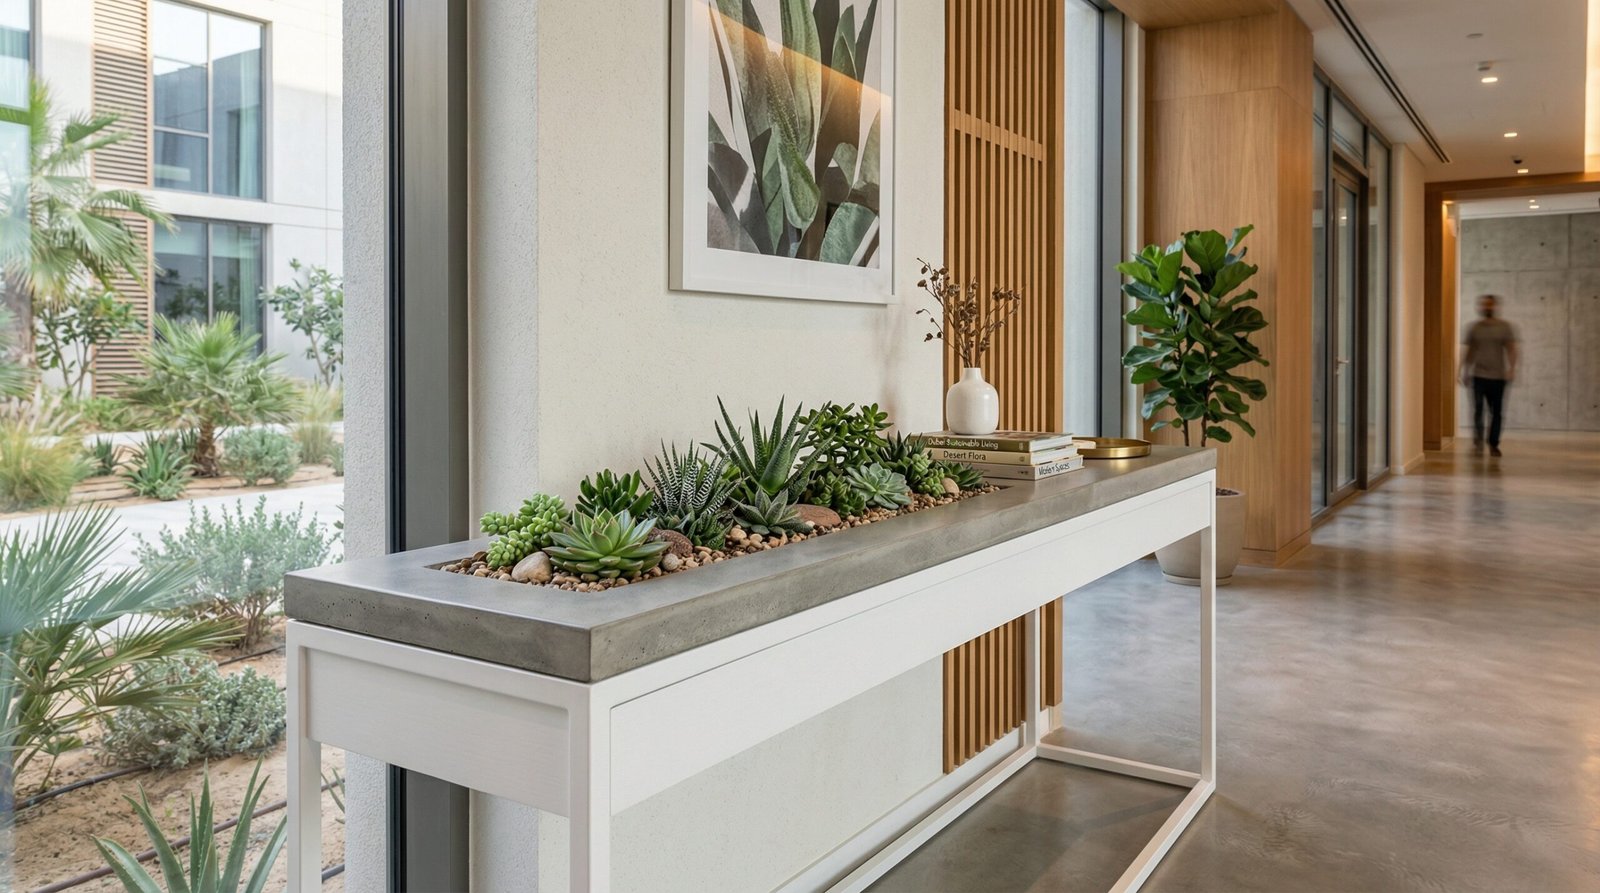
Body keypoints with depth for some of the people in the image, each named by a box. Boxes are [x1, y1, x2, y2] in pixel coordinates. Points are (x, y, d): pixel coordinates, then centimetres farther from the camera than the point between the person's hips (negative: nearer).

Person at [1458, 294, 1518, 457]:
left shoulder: (1505, 327, 6)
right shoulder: (1474, 328, 7)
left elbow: (1511, 349, 1)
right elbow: (1467, 352, 10)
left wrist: (1512, 368, -12)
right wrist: (1465, 373, 8)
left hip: (1498, 376, 1)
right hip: (1478, 375, 0)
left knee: (1497, 412, 3)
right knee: (1478, 408, -11)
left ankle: (1493, 444, 14)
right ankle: (1478, 440, 1)